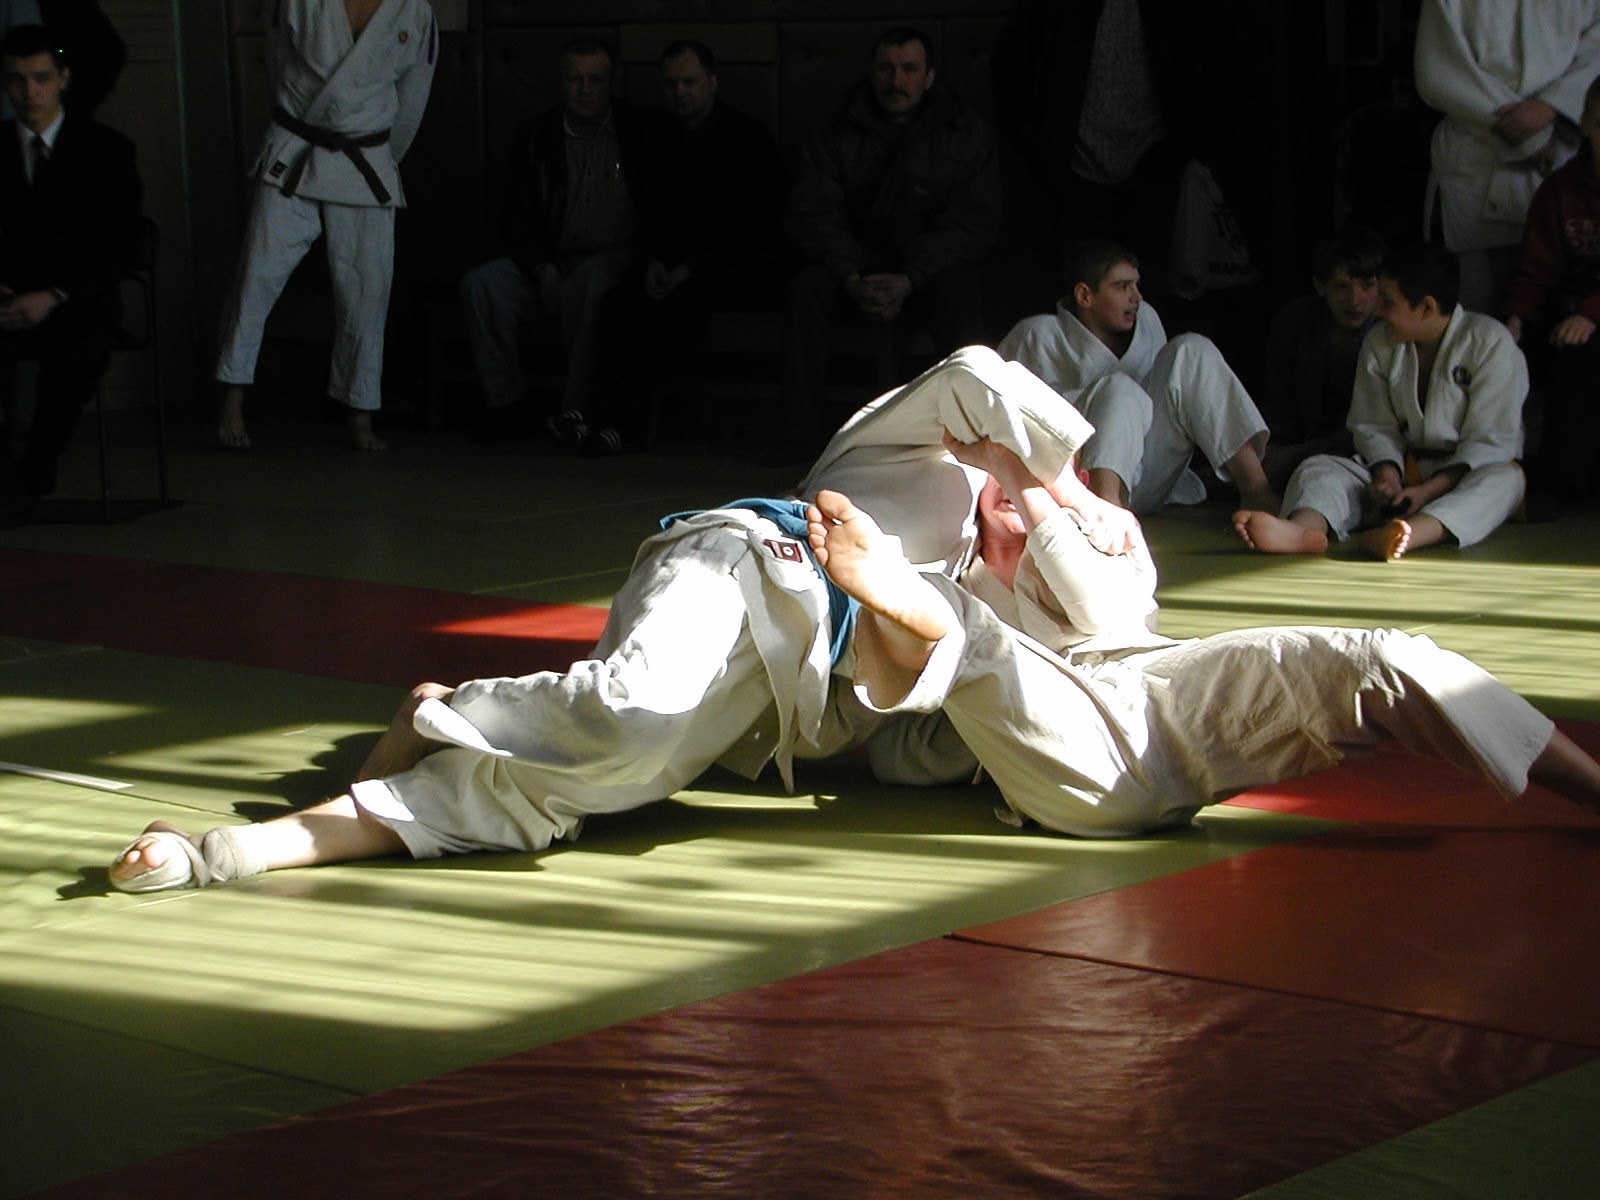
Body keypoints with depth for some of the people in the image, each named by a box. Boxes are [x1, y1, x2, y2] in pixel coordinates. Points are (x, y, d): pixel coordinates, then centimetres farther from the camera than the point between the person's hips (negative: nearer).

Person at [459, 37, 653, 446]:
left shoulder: (640, 136, 2)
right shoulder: (537, 140, 10)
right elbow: (521, 222, 8)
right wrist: (543, 270, -10)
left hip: (614, 258, -4)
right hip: (554, 257, 4)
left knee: (586, 283, -39)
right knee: (481, 283, -21)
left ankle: (577, 410, -36)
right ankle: (505, 402, -14)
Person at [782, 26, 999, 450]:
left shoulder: (967, 133, -2)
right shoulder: (835, 133, 2)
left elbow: (975, 224, -8)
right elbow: (810, 215, -3)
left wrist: (910, 280, -21)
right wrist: (850, 278, -20)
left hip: (930, 270, -2)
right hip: (857, 262, 2)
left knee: (960, 296, -35)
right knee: (805, 288, -27)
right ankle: (800, 431, -26)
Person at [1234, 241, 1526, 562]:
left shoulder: (1490, 343, -9)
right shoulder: (1380, 344, 6)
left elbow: (1490, 440, -13)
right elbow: (1375, 426, 7)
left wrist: (1430, 490, -25)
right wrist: (1386, 470, -17)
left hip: (1463, 474, -4)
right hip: (1402, 467, 4)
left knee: (1504, 478, -37)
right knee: (1317, 468, -18)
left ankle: (1415, 532, -68)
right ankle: (1305, 528, -57)